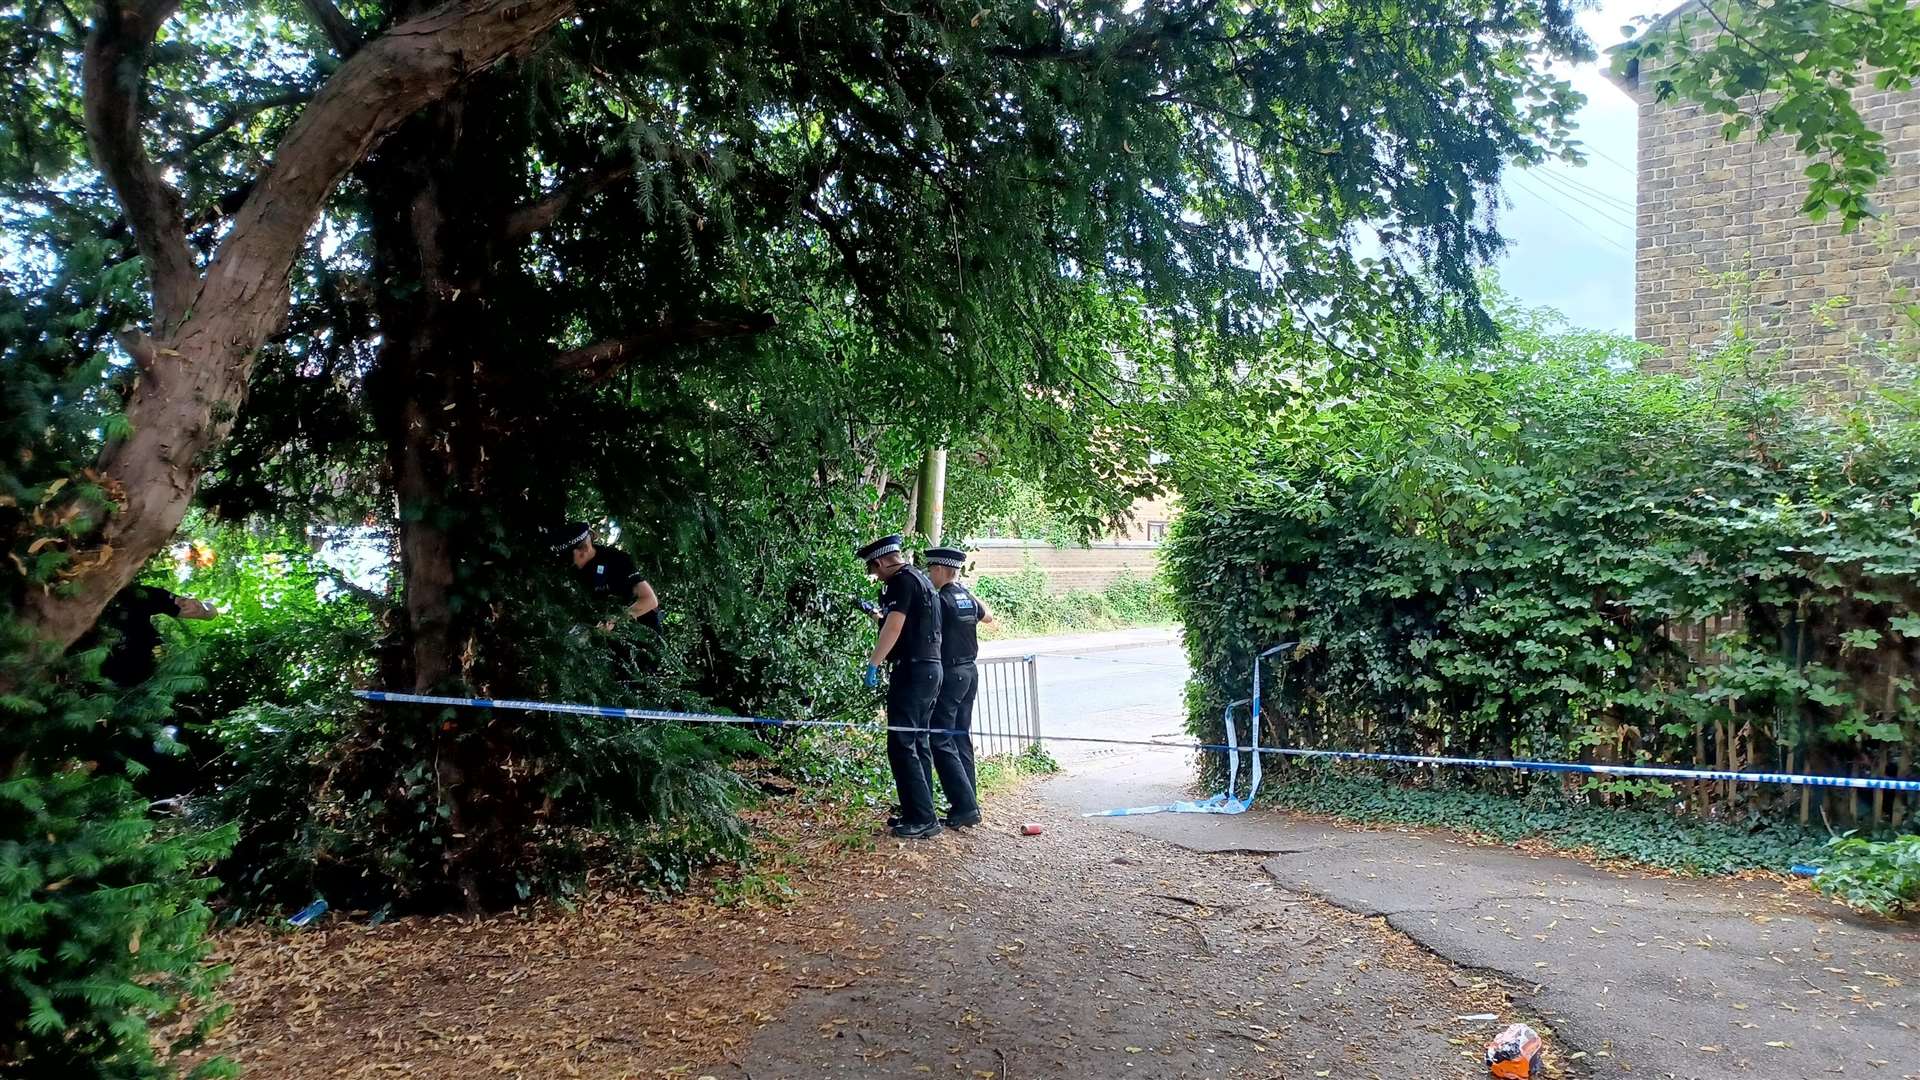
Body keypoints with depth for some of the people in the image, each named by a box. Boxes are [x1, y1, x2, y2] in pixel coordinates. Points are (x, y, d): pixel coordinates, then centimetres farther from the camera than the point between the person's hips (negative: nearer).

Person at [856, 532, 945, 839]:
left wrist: (873, 664, -20)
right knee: (918, 744, 14)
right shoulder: (921, 578, 19)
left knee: (902, 745, -9)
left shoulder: (901, 581, -11)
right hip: (931, 667, 10)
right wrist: (880, 615, 41)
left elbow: (894, 627, -21)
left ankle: (922, 819, -11)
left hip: (912, 670, -10)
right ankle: (920, 813, 18)